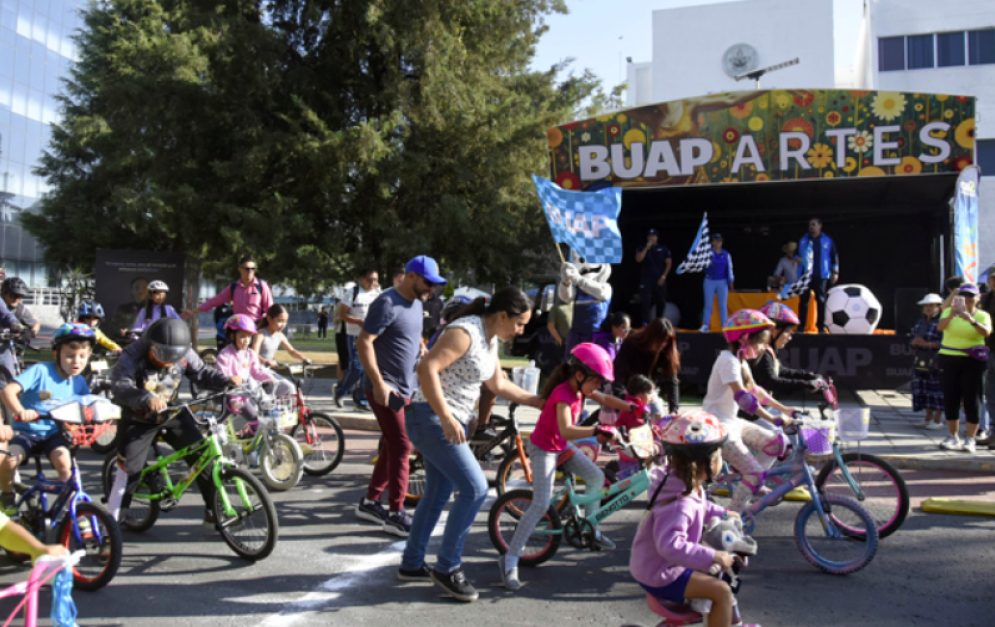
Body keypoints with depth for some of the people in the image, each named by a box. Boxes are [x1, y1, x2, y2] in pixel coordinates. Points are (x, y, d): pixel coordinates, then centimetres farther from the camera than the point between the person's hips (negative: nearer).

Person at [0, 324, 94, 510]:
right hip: (27, 432, -2)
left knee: (63, 460, -28)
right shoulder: (40, 371, -12)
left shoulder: (79, 383, 2)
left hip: (54, 434, 2)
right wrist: (20, 411, -42)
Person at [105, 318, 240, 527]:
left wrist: (227, 380, -26)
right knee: (129, 470, -6)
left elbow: (202, 373, -5)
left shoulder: (184, 354, -12)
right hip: (139, 420, -3)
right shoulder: (133, 357, -25)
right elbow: (120, 386, -38)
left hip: (173, 415, 3)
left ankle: (214, 512, 8)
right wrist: (147, 399, -57)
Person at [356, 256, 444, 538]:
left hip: (405, 388, 9)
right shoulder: (388, 303, -16)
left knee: (392, 447, 14)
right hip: (385, 389, -9)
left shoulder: (416, 303, 12)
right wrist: (379, 384, -24)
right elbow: (363, 343, -20)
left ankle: (370, 503, 27)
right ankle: (396, 515, 2)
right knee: (401, 447, -8)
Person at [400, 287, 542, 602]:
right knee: (475, 488, -12)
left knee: (437, 495, 17)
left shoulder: (491, 339, 11)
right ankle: (447, 568, 2)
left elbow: (499, 384, 22)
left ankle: (411, 565, 30)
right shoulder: (464, 332, -20)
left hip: (452, 422, 10)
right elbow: (427, 367, -29)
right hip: (431, 419, -10)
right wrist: (446, 417, -32)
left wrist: (541, 402, 19)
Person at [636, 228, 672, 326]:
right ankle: (646, 323, -14)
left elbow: (669, 263, 4)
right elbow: (638, 259, -11)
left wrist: (663, 277, -5)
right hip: (646, 280, -1)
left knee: (661, 302, 7)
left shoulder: (663, 249, 7)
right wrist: (647, 248, -15)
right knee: (645, 301, -12)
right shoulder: (642, 249, 6)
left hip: (660, 281, 1)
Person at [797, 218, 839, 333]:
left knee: (821, 300, 2)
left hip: (821, 276, -1)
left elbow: (834, 256, 8)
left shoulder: (827, 240, 6)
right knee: (804, 300, -2)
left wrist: (835, 272, 3)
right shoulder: (803, 241, 10)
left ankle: (821, 326, 6)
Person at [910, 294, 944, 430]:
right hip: (922, 361, 7)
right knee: (924, 390, 9)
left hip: (936, 362, -7)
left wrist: (927, 343, -17)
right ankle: (928, 419, 18)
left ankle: (937, 420, 2)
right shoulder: (919, 322, 16)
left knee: (937, 390, -4)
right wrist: (914, 342, -3)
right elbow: (913, 340, 19)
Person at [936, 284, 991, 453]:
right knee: (950, 398, 5)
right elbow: (940, 327, -13)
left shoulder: (983, 315, 3)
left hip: (973, 361, -1)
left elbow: (986, 332, -17)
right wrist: (952, 314, -31)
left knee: (972, 399, -3)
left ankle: (970, 439, 6)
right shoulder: (949, 311, 6)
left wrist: (971, 320, -34)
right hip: (949, 358, 1)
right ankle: (953, 437, 15)